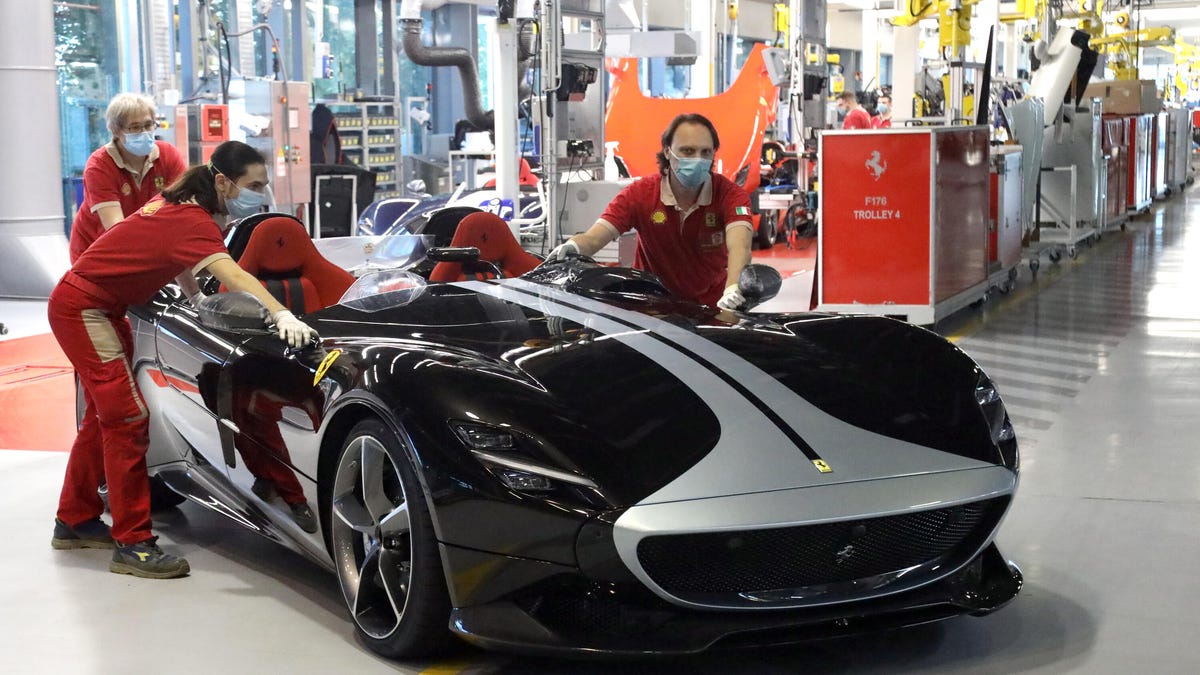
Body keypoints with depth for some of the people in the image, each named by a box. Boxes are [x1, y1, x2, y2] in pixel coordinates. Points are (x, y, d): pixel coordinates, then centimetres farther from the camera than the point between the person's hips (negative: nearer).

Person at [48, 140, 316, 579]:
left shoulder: (182, 203, 4)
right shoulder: (194, 222, -25)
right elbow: (233, 277, -42)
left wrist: (197, 299, 7)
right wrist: (282, 316, -54)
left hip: (100, 307, 10)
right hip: (82, 307, -10)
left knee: (108, 416, 17)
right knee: (129, 420, -12)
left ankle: (74, 522, 29)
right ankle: (132, 544, -10)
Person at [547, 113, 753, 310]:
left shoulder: (730, 194, -13)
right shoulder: (639, 193, -9)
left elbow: (739, 247, -31)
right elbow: (593, 238, -18)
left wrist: (733, 289, -54)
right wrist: (573, 246, -44)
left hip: (712, 306, 0)